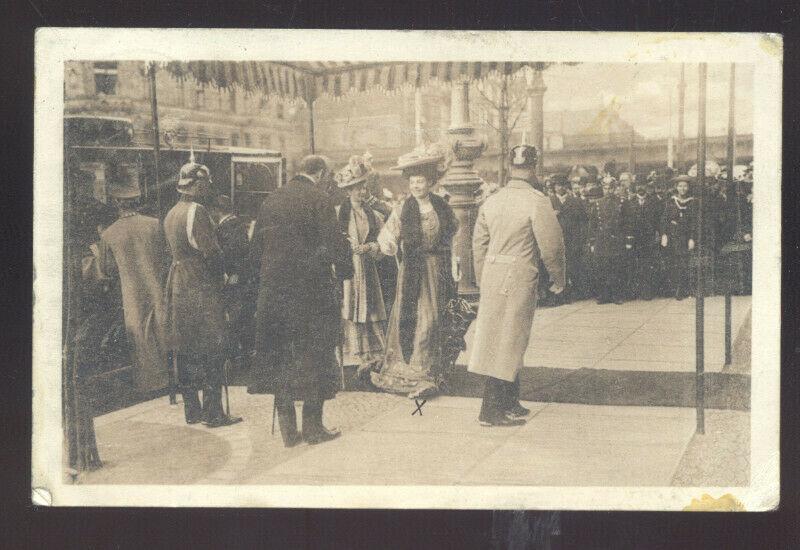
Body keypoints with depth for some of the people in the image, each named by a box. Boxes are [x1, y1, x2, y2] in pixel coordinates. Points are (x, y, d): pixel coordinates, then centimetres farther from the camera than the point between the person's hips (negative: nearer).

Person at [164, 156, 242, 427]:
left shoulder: (171, 214, 12)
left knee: (184, 351, 10)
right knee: (211, 353, -3)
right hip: (202, 288, -9)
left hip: (178, 288, 9)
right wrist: (222, 274, -1)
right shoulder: (197, 211, -14)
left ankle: (192, 410, 16)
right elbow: (211, 252, -19)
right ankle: (213, 412, -2)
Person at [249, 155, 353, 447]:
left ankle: (288, 428, 14)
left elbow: (255, 248, 11)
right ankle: (313, 425, 10)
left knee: (280, 358, 11)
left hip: (273, 291, 5)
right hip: (311, 290, -5)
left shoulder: (270, 200, 9)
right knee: (315, 357, 6)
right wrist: (344, 271, 2)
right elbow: (335, 243, -14)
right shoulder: (318, 200, -9)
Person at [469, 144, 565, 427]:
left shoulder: (490, 201, 9)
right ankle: (491, 410, 2)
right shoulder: (536, 201, -12)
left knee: (505, 340, 16)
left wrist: (483, 283, 20)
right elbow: (551, 245, -10)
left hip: (492, 275, 7)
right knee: (507, 342, -1)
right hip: (519, 277, -7)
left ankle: (510, 403, 25)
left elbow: (479, 246, 12)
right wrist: (559, 279, 5)